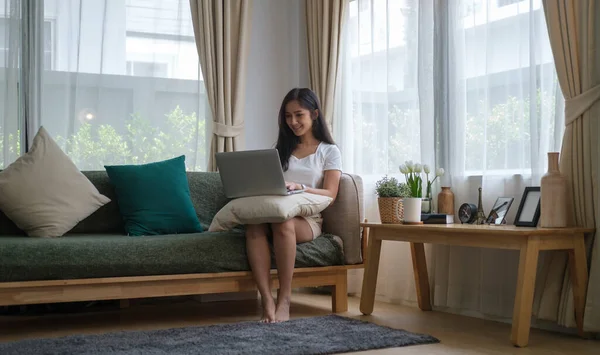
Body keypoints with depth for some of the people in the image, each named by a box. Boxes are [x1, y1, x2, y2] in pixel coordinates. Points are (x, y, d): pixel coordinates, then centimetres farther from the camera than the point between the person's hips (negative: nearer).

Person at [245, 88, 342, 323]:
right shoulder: (282, 149, 24)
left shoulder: (329, 151, 9)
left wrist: (299, 187, -19)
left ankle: (284, 298, -33)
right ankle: (267, 300, -41)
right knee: (254, 226, -34)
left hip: (308, 220, -3)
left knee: (283, 221, -39)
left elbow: (330, 195, -2)